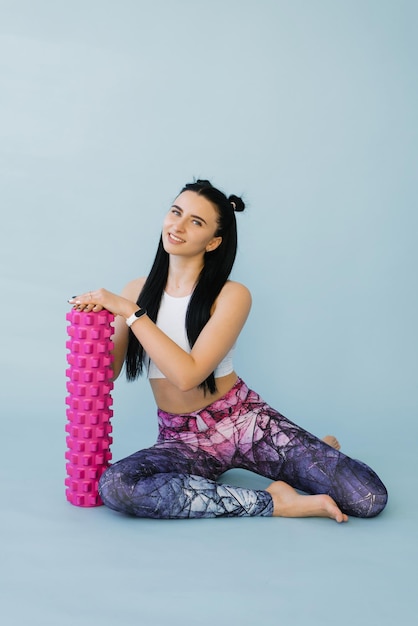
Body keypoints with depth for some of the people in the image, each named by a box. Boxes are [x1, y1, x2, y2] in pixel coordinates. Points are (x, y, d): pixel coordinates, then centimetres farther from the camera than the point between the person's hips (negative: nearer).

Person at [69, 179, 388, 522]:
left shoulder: (232, 295, -11)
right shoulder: (137, 291, 1)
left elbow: (187, 374, -23)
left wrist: (130, 312, -23)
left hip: (243, 421, -3)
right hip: (181, 440, 3)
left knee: (369, 497, -20)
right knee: (114, 486, -34)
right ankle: (272, 502, -18)